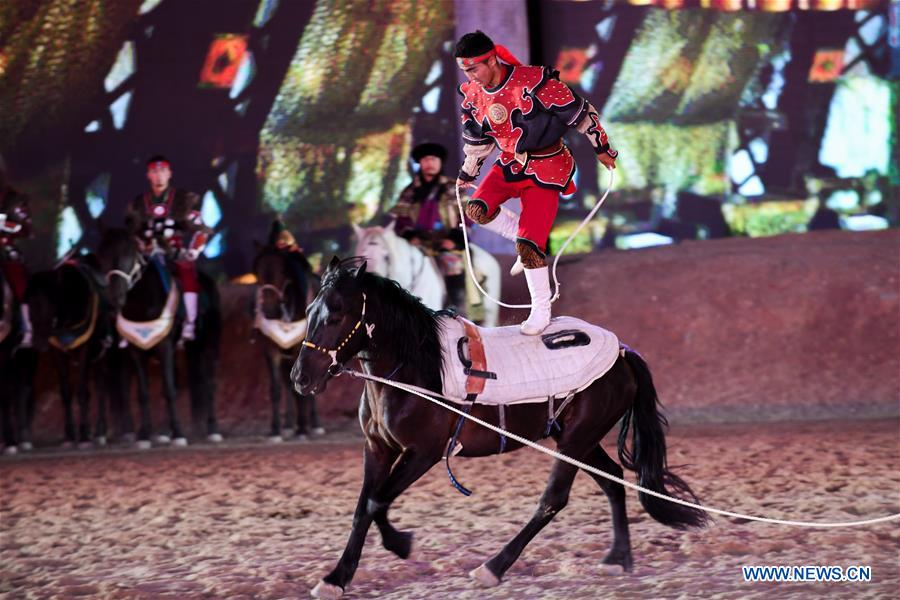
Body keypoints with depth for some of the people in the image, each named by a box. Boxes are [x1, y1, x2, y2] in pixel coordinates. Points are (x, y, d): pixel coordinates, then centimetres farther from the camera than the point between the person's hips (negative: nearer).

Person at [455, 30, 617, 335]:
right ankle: (527, 241, 9)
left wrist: (601, 148, -4)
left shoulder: (533, 81, -24)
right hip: (511, 162, 6)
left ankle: (542, 309, 5)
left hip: (547, 167, -6)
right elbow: (476, 138, 18)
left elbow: (579, 111, -13)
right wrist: (467, 174, 28)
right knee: (477, 209, -16)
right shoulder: (473, 96, -2)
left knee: (529, 243, -14)